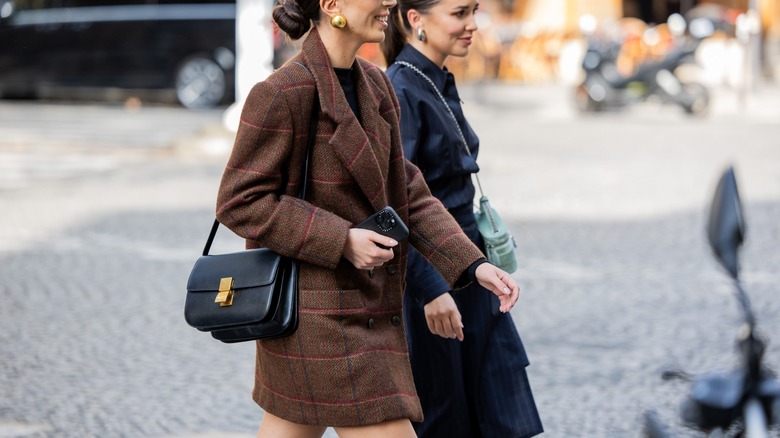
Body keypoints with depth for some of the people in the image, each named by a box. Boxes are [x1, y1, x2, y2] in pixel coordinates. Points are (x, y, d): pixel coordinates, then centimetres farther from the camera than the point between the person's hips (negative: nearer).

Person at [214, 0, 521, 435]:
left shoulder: (375, 85, 9)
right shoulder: (283, 92, -16)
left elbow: (406, 191, 12)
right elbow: (239, 202, -14)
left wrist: (473, 264, 2)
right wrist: (341, 240, -20)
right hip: (316, 313, -8)